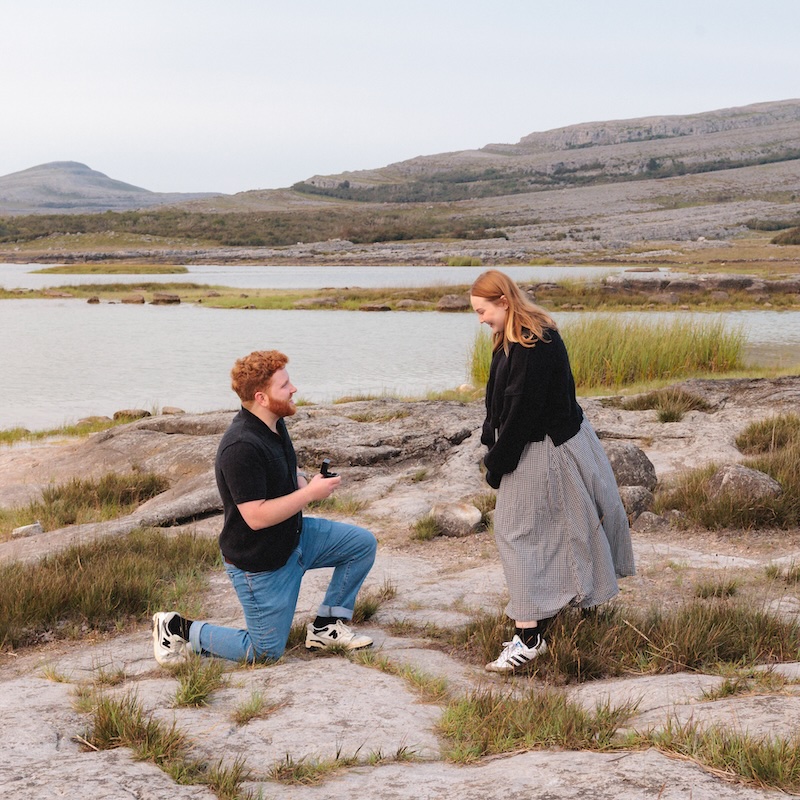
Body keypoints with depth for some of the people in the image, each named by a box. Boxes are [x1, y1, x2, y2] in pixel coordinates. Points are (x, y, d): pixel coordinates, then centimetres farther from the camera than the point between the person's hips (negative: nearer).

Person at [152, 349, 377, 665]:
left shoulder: (274, 424, 0)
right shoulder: (241, 447, -31)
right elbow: (256, 516, -32)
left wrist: (305, 481, -3)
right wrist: (310, 493, -26)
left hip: (293, 537, 9)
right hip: (259, 563, -9)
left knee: (363, 544, 6)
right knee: (266, 652, 1)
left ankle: (326, 627, 14)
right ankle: (179, 628, 14)